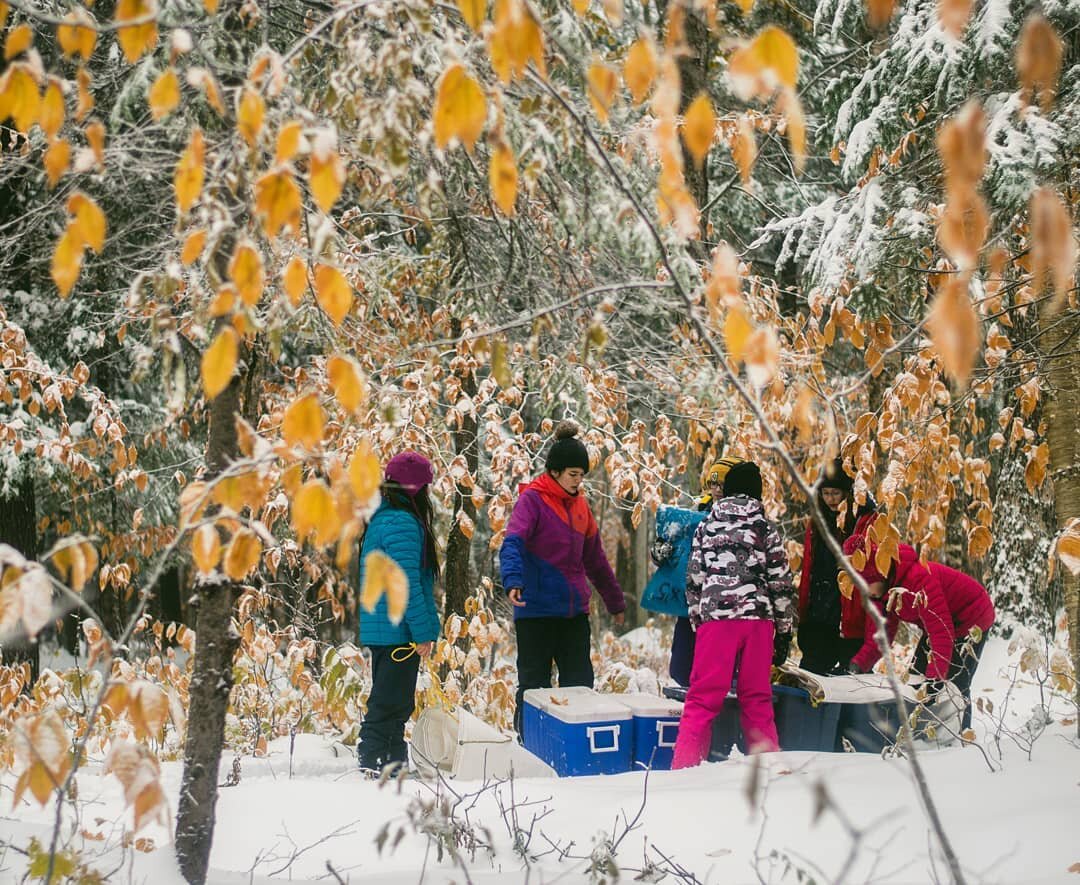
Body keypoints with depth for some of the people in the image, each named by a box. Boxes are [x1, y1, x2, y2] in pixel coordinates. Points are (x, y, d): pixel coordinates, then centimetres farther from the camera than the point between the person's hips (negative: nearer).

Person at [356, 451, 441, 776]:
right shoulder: (402, 523, -17)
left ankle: (395, 764, 27)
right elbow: (407, 583, -22)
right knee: (389, 704, -3)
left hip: (380, 628, 10)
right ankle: (372, 765, 1)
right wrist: (424, 631, -18)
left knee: (397, 703, 18)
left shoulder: (382, 517, 14)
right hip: (399, 631, -10)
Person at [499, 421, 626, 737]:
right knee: (534, 685, 2)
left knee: (579, 683, 9)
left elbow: (594, 558, 21)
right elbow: (513, 543, -21)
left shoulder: (579, 504, 13)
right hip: (537, 609, -6)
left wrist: (615, 601, 26)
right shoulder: (532, 499, -7)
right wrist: (513, 580, -40)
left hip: (575, 610, 6)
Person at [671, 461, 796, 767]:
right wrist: (784, 628, 13)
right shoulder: (766, 529, 8)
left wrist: (696, 620, 18)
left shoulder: (706, 526, 10)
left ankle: (685, 765, -7)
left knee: (703, 697, -1)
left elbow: (694, 579, 10)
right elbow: (781, 583, 7)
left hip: (715, 616, 0)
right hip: (758, 617, 1)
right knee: (757, 697, 10)